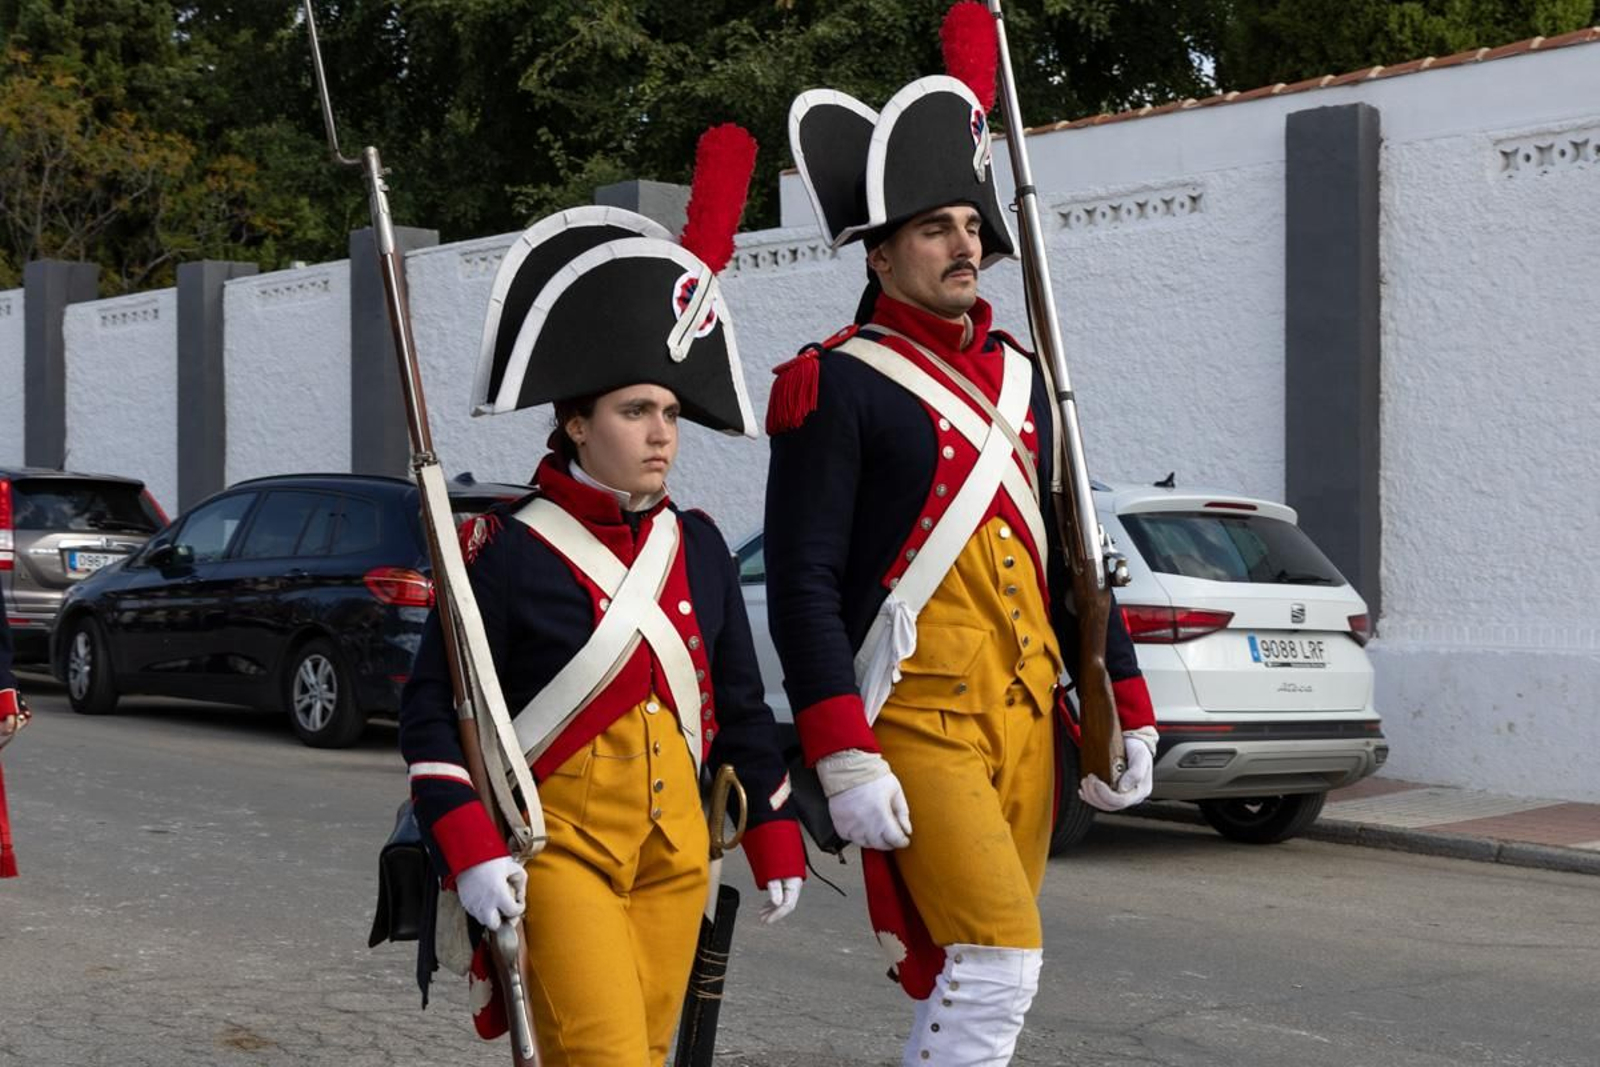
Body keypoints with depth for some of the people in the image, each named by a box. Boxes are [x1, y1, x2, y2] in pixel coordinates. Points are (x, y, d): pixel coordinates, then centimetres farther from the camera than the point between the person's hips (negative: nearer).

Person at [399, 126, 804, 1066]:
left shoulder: (700, 547, 7)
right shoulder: (510, 550, -9)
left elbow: (741, 705, 15)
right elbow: (431, 707, -6)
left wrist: (776, 839, 14)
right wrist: (469, 849, -15)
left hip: (675, 853, 6)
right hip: (560, 849, -6)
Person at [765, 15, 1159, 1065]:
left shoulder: (1019, 377, 15)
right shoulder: (839, 385, -7)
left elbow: (1069, 561, 19)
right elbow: (802, 586, -12)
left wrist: (1125, 713, 15)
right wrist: (844, 763, -18)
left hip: (1027, 718, 7)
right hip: (917, 722, -7)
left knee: (983, 972, 12)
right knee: (998, 964, -15)